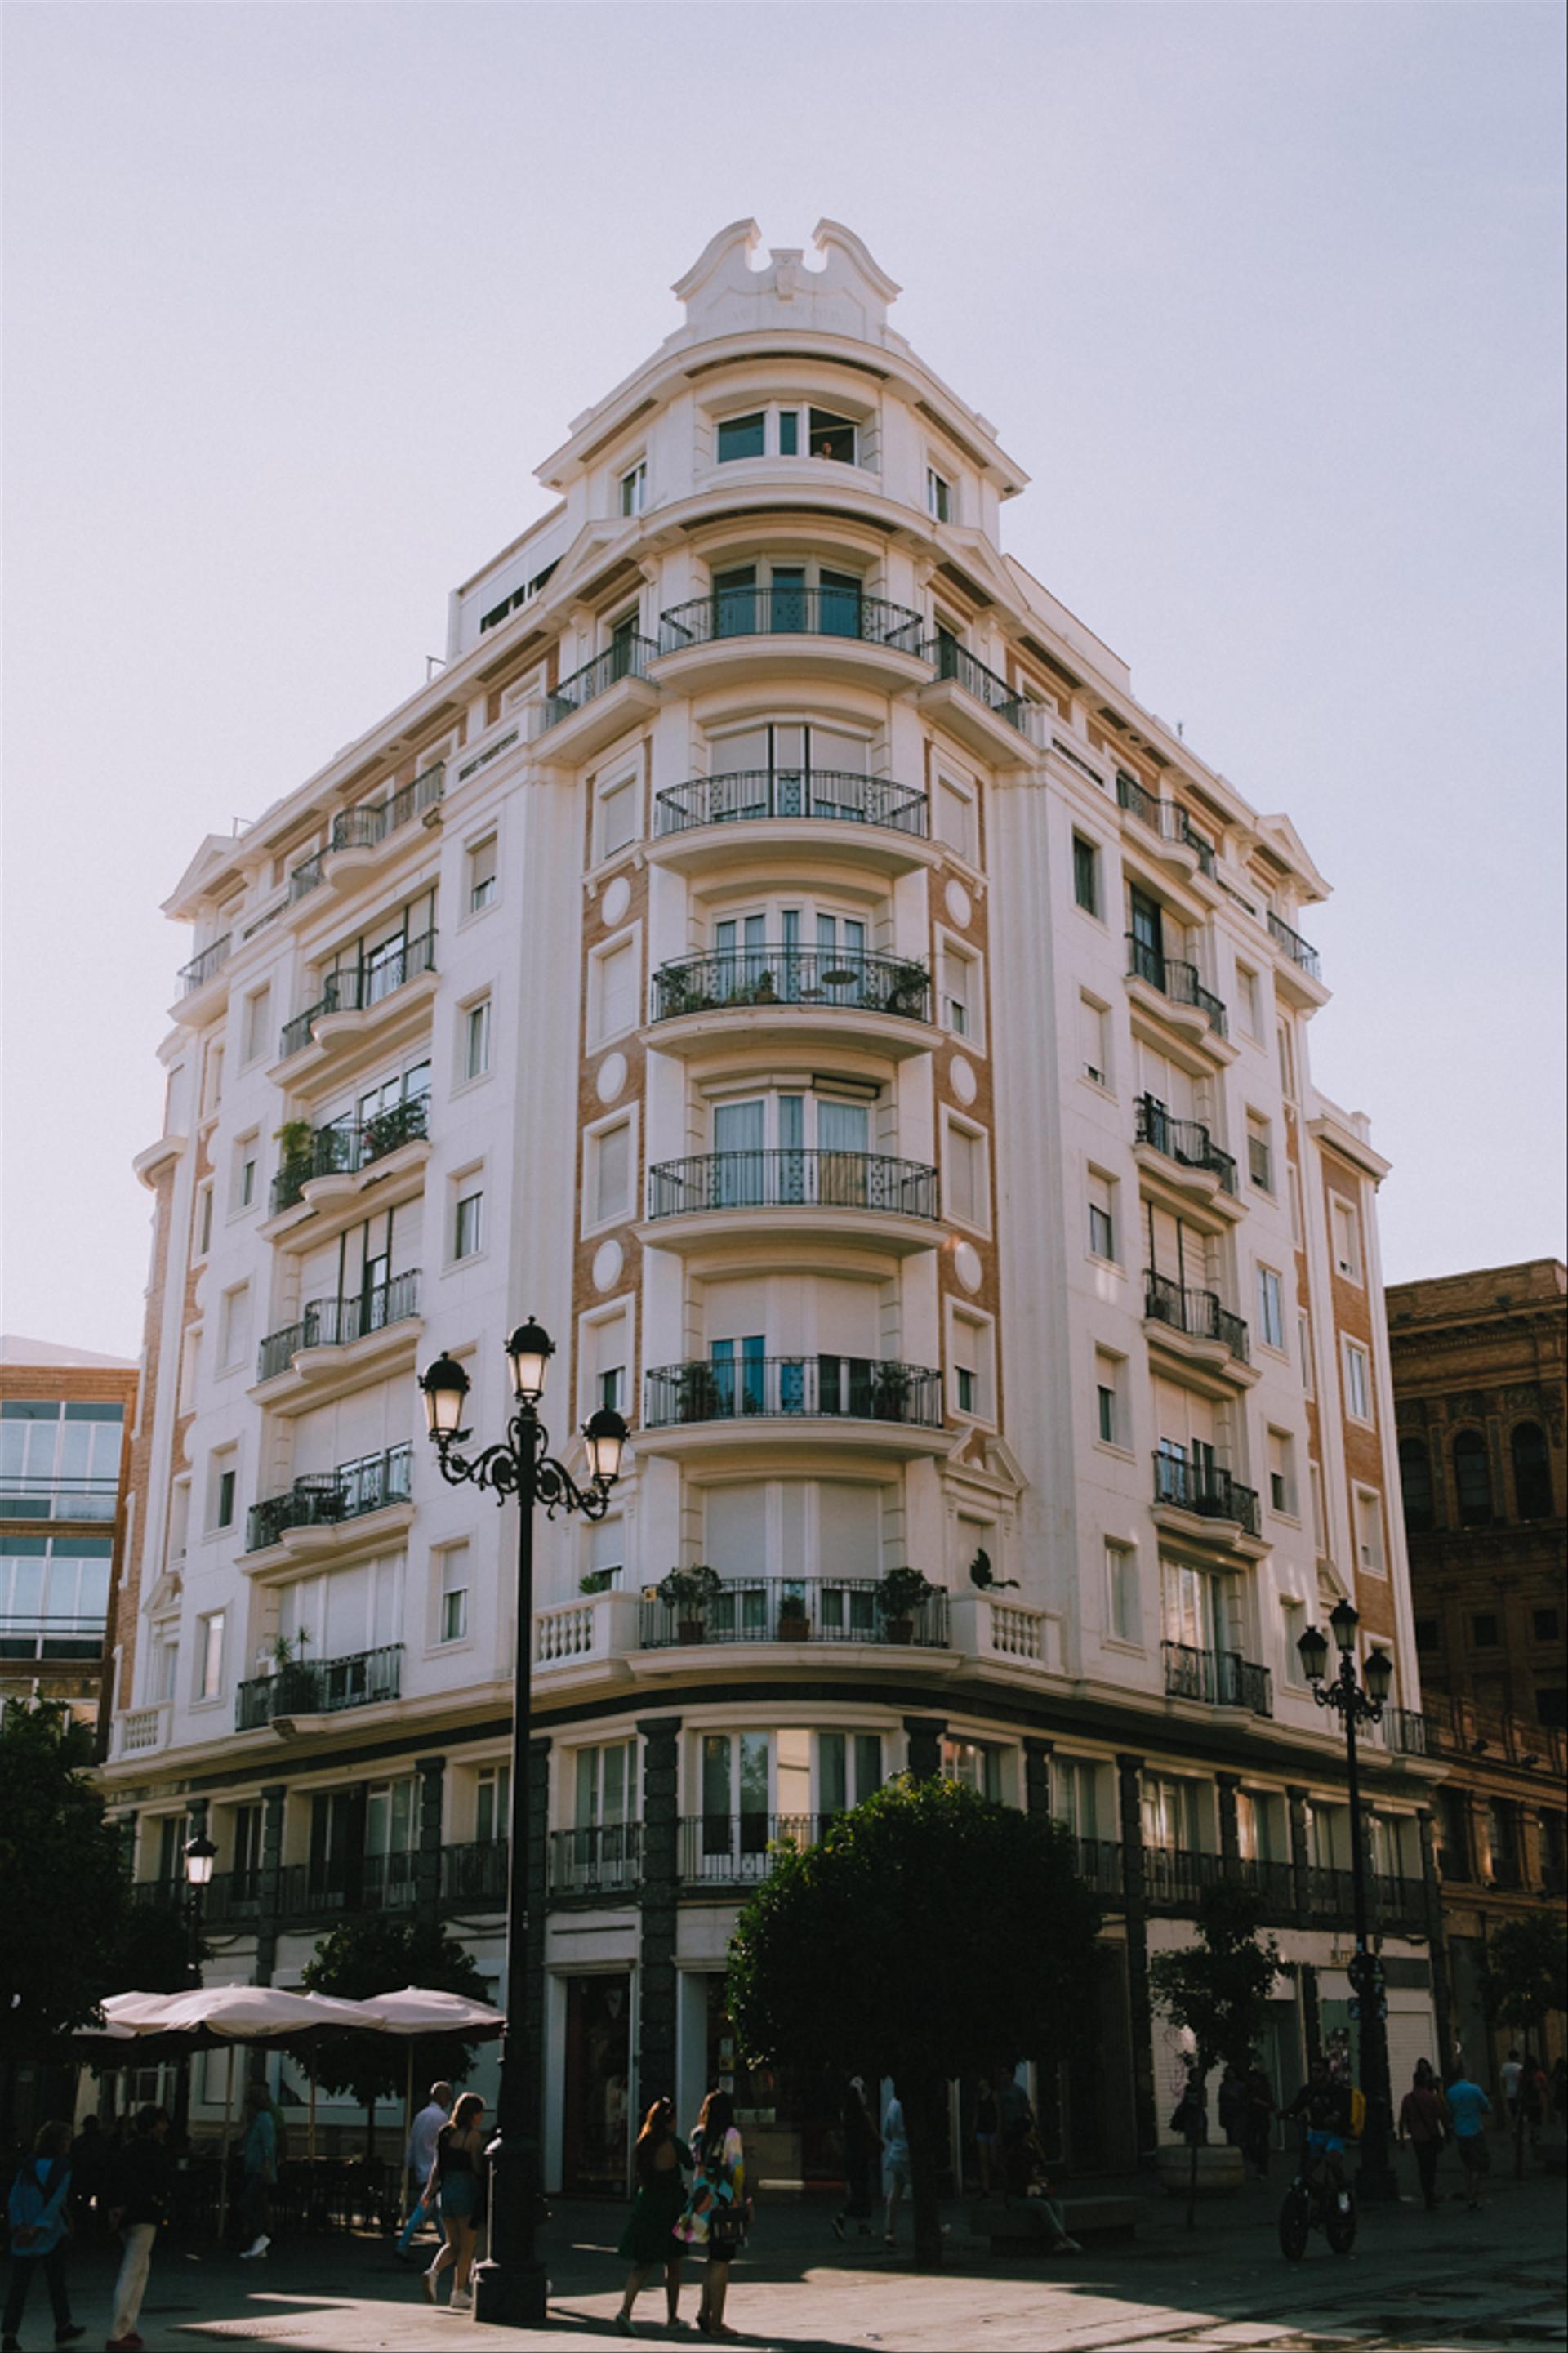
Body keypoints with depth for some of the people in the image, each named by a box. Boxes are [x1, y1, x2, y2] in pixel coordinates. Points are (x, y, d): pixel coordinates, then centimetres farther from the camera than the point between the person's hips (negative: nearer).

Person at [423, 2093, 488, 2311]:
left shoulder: (445, 2133, 10)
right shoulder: (473, 2136, -10)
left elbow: (437, 2165, 10)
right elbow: (478, 2168, -12)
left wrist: (430, 2191, 12)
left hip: (447, 2189, 7)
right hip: (467, 2190, -7)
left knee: (453, 2244, 15)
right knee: (467, 2246, 4)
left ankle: (433, 2272, -9)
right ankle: (459, 2293, 4)